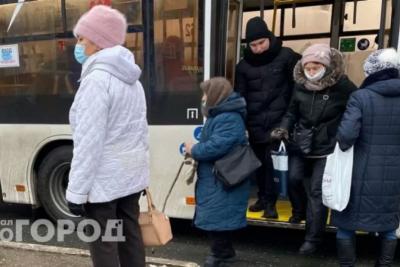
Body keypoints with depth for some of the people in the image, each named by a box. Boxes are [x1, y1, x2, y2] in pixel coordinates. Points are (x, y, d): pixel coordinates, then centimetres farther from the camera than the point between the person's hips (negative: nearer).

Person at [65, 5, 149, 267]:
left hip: (103, 180, -8)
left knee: (103, 246, 4)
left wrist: (76, 191, -16)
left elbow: (89, 141, -21)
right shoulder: (131, 79, 10)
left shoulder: (96, 80, -17)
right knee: (130, 236, 16)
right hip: (131, 174, 9)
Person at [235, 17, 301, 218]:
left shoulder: (286, 56, -2)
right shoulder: (244, 65, 7)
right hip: (256, 124, 4)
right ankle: (264, 198, 27)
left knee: (277, 162, -5)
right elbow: (239, 96, 10)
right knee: (260, 162, 12)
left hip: (279, 120, -3)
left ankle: (269, 201, 9)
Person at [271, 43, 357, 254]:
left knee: (317, 191, -4)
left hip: (327, 148, -4)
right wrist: (284, 129, -3)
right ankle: (299, 210, 36)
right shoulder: (301, 86, 0)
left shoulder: (343, 87, -13)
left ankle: (313, 238, 7)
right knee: (294, 178, 4)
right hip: (301, 145, 4)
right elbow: (292, 112, 12)